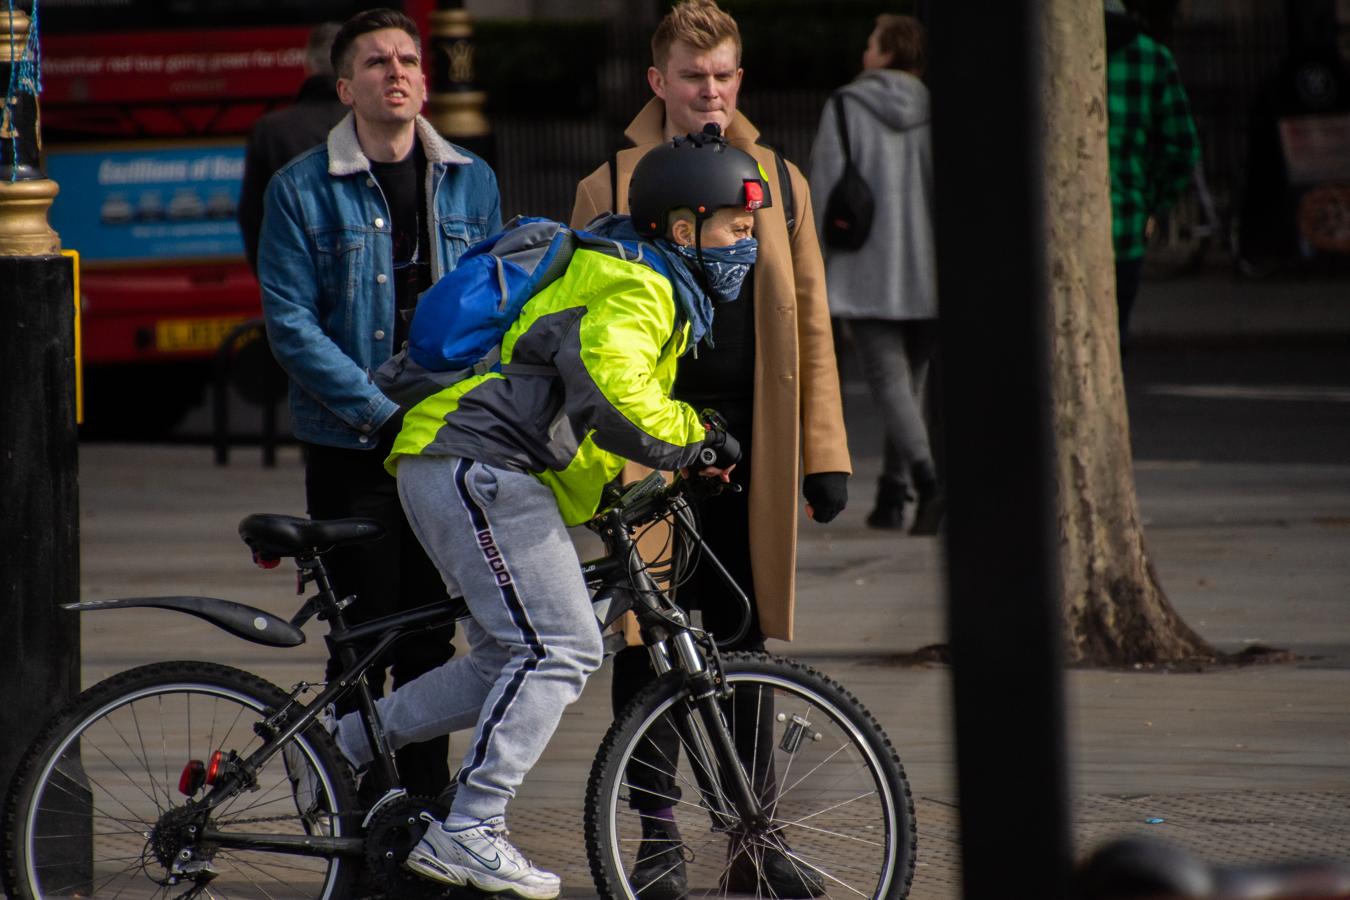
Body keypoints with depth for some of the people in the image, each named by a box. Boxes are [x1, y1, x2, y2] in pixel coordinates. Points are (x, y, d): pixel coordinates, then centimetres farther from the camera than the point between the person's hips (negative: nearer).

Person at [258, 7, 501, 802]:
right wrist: (380, 412, -16)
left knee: (431, 641, 6)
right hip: (352, 448, -3)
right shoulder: (302, 190, -3)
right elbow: (291, 325, -8)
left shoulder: (470, 182, 8)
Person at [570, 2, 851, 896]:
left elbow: (810, 322, 10)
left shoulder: (778, 183, 10)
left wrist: (825, 451, 5)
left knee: (744, 644, 7)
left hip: (749, 453, 2)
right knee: (648, 645, 0)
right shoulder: (612, 188, 3)